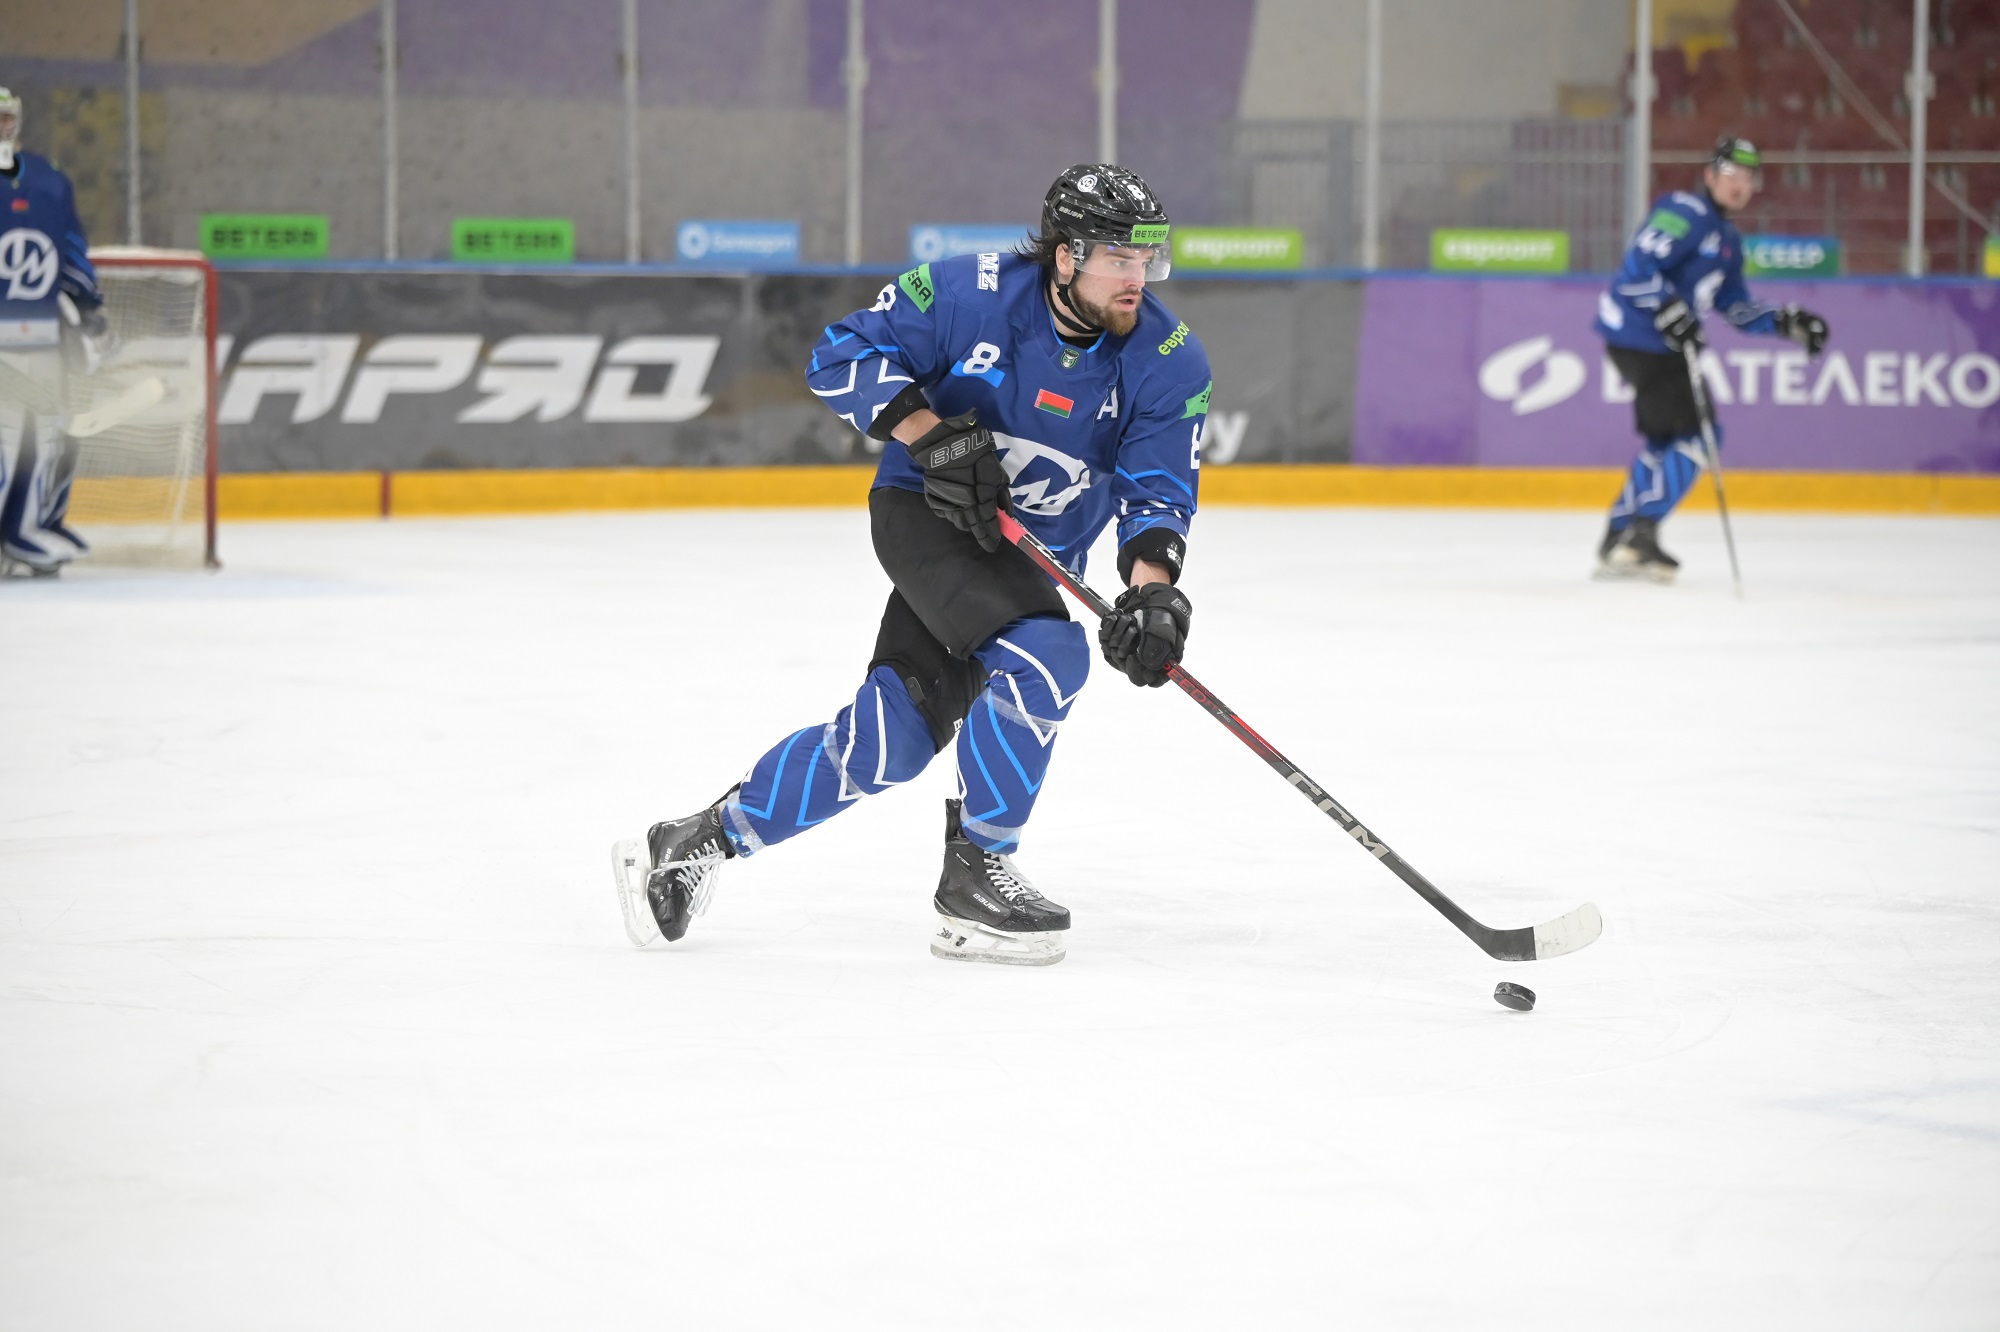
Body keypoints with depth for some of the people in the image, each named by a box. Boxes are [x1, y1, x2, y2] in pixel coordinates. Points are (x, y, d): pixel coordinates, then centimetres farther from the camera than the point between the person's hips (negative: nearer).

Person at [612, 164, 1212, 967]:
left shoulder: (1170, 362, -12)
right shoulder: (972, 294, -19)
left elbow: (1160, 492, -14)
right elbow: (841, 355, -14)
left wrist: (1151, 587, -33)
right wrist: (931, 435, -27)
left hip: (1035, 556, 5)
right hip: (924, 511, -5)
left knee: (891, 736, 0)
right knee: (1044, 655, -28)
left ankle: (705, 838, 18)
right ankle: (974, 871, -14)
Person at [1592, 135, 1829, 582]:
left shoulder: (1727, 240, 20)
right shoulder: (1686, 213, -12)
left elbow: (1734, 305, 23)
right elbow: (1639, 264, -22)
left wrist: (1784, 322, 11)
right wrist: (1672, 314, -27)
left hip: (1662, 342, 11)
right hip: (1638, 335, -11)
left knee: (1663, 439, 17)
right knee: (1695, 434, -11)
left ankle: (1617, 544, 22)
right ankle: (1642, 534, -12)